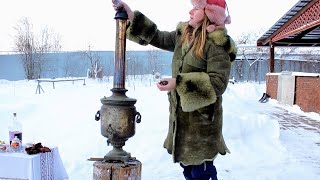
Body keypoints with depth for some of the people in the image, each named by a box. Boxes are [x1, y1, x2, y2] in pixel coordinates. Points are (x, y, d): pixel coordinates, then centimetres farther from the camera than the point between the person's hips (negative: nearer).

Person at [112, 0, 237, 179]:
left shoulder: (217, 44, -17)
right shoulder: (184, 34, 7)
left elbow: (218, 82, -23)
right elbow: (158, 38, 16)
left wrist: (179, 82, -27)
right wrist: (132, 16, 9)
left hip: (202, 117, -8)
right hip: (181, 114, 8)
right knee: (187, 164, 19)